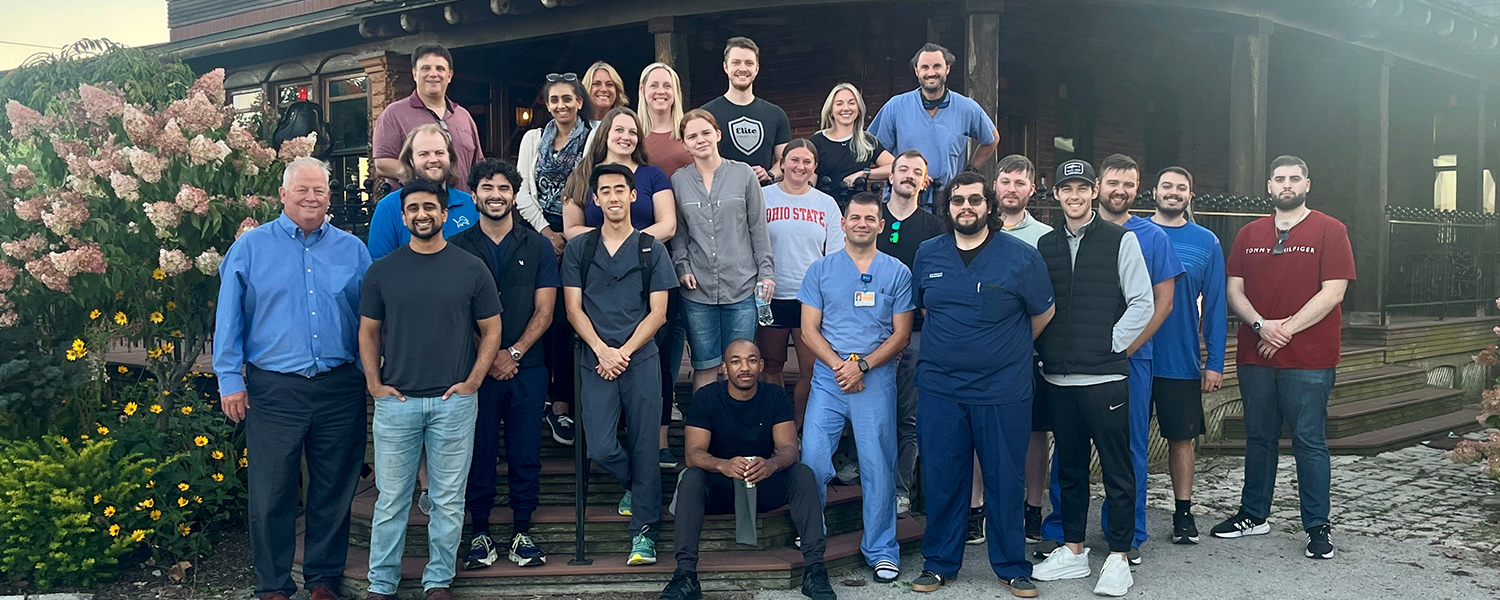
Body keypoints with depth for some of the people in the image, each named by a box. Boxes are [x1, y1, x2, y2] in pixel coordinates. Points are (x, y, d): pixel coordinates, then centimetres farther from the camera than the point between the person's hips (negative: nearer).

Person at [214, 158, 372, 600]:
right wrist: (230, 379, -2)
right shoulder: (251, 247, 4)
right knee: (272, 493, 3)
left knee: (335, 490, 9)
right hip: (274, 389, -2)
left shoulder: (352, 249, 9)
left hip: (340, 389, 2)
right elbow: (229, 317, 3)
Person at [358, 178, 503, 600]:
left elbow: (491, 330, 5)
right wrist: (374, 383, 0)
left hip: (454, 402, 0)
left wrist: (472, 382, -4)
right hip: (395, 402, 1)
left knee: (448, 500, 6)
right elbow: (368, 331, 11)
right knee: (391, 499, 6)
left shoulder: (471, 269, 2)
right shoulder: (382, 271, 5)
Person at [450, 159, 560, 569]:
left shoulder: (537, 247, 8)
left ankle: (522, 531, 15)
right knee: (479, 451, 3)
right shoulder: (457, 248, 5)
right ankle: (480, 532, 14)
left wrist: (514, 353, -8)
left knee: (526, 451, 4)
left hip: (526, 367, 1)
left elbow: (544, 310, 4)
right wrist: (487, 356, -8)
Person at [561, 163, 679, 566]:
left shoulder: (651, 250, 6)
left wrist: (623, 352, -9)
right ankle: (635, 485, 26)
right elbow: (574, 309, 4)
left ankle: (644, 532, 7)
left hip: (641, 359, -1)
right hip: (596, 361, 1)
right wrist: (603, 350, -10)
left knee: (644, 446, -1)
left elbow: (658, 312, 2)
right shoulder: (578, 249, 9)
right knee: (600, 449, -6)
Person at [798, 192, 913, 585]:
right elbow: (809, 330, 5)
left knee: (877, 464, -1)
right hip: (828, 378, 1)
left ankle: (881, 549, 11)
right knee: (812, 458, -5)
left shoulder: (897, 273, 7)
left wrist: (862, 365, -10)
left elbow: (901, 334, 3)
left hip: (877, 379, -1)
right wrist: (839, 365, -10)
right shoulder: (821, 270, 9)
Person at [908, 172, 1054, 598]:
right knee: (941, 479, 7)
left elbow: (1043, 313, 8)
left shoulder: (1021, 256, -3)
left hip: (1003, 390, -2)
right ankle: (939, 563, 22)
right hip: (939, 387, 3)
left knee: (1005, 480, 6)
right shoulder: (928, 256, 7)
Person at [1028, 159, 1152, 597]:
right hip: (1057, 378, 4)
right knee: (1069, 467, 12)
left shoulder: (1121, 240, 0)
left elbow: (1142, 304, -3)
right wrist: (1044, 351, 3)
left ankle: (1118, 557, 10)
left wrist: (1110, 347, -7)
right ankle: (1073, 552, 23)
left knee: (1117, 468, 1)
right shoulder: (1045, 245, 11)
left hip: (1105, 376, -4)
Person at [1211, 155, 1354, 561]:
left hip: (1308, 360, -4)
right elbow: (1234, 289, 7)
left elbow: (1333, 292, -8)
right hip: (1255, 358, 4)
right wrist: (1262, 325, -10)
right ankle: (1253, 515, 24)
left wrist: (1287, 329, -13)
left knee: (1309, 441, -1)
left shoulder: (1329, 231, 0)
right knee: (1259, 437, 13)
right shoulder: (1250, 235, 12)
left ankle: (1317, 527, 8)